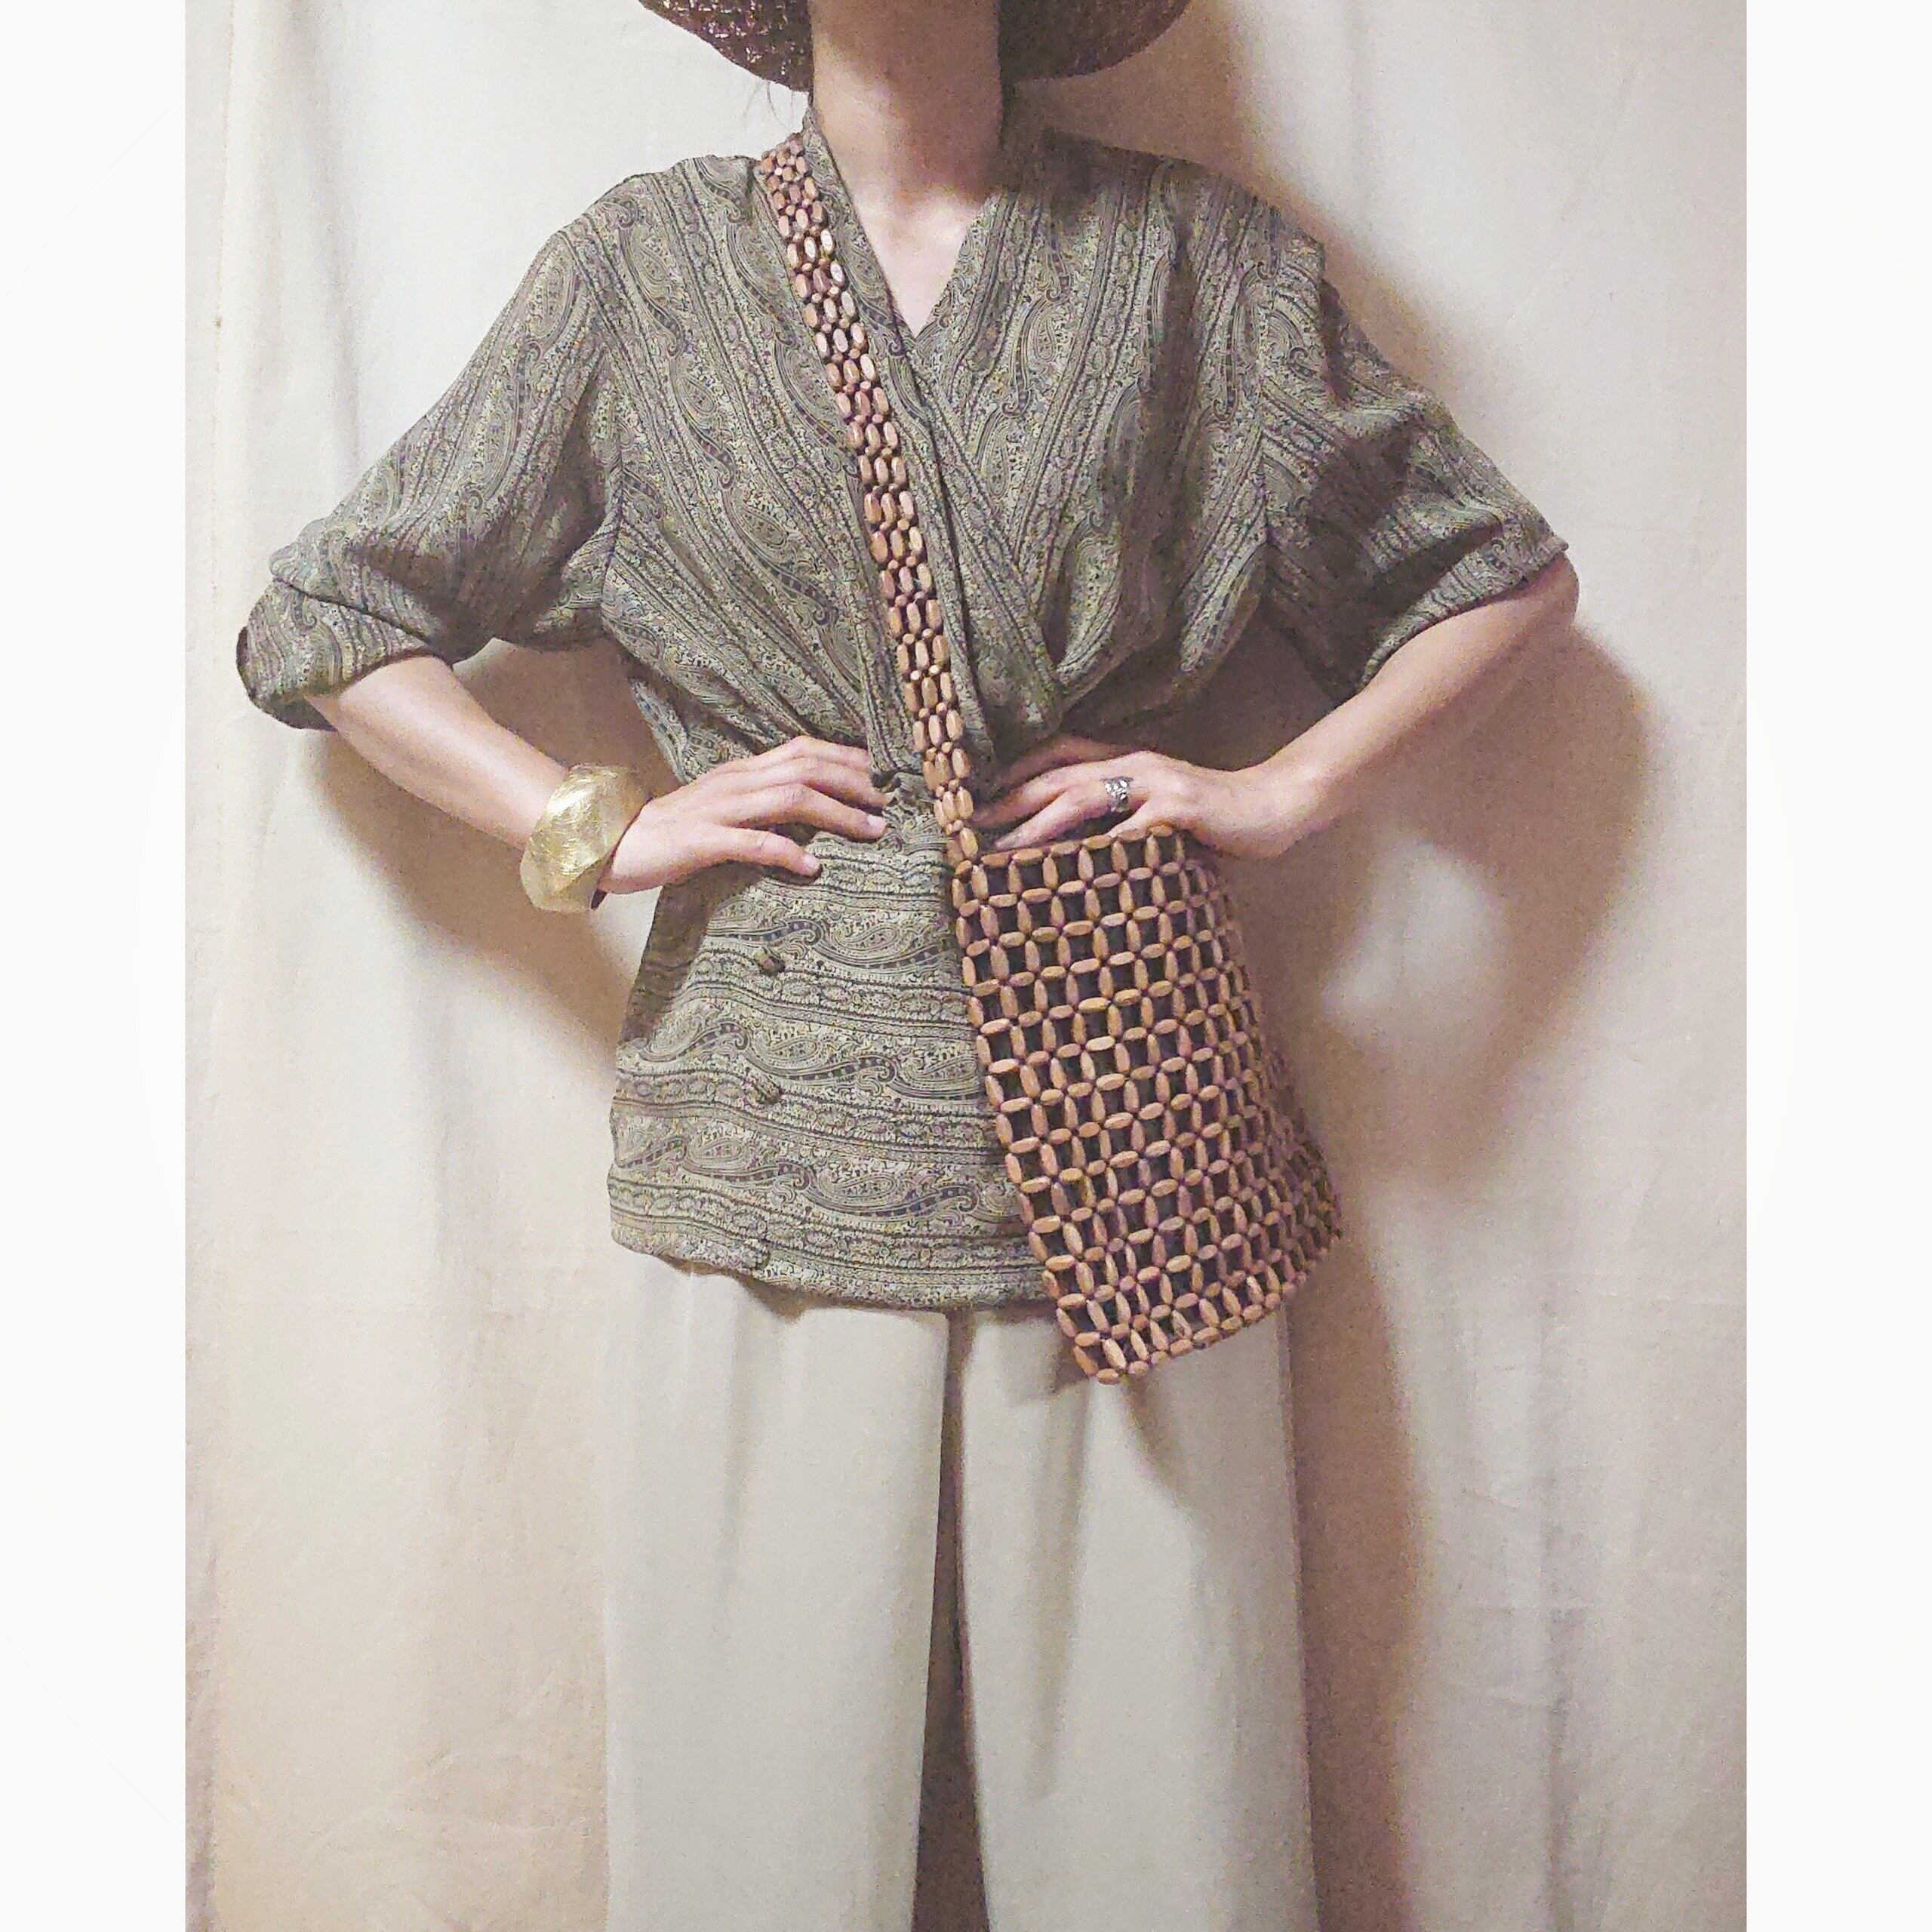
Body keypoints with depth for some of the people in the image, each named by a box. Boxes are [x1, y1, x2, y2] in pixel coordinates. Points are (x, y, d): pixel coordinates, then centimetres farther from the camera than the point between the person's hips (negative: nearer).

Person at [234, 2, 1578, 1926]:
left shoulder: (1192, 253, 9)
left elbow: (1509, 568, 17)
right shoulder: (647, 264, 9)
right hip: (773, 1103, 0)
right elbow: (320, 618, 14)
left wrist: (1280, 790, 2)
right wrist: (598, 827, 0)